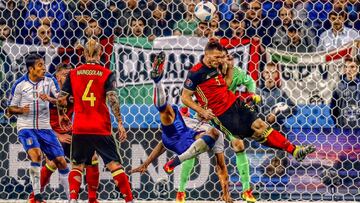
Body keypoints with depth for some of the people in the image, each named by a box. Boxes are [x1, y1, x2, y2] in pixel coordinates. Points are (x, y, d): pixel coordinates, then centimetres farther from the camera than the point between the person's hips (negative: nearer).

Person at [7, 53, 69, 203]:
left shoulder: (49, 80, -2)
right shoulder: (20, 85, -7)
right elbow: (10, 109, 2)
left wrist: (50, 98, -29)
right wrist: (20, 110, -19)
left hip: (44, 127, 3)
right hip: (26, 127, -3)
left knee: (61, 161, 1)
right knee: (36, 154, -28)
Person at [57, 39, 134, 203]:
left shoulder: (73, 74, 5)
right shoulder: (106, 74, -1)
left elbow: (61, 99, 5)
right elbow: (112, 99, -12)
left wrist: (61, 115, 23)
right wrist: (120, 123, -11)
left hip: (80, 128, 2)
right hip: (101, 128, -2)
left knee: (77, 165, 15)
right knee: (114, 164, 2)